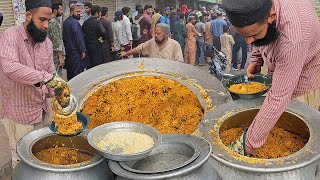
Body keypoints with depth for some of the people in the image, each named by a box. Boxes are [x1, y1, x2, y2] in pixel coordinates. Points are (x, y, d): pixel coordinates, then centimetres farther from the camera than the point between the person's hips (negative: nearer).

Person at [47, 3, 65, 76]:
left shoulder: (55, 21, 15)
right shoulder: (53, 22, -15)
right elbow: (56, 41, -19)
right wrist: (60, 57, -20)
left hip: (57, 54, 10)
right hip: (56, 54, -10)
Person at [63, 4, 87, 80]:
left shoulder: (65, 22, 13)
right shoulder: (75, 22, -14)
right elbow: (79, 38, -19)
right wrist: (83, 51, -16)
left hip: (68, 51, 9)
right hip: (76, 52, -9)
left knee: (70, 73, 14)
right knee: (78, 73, -7)